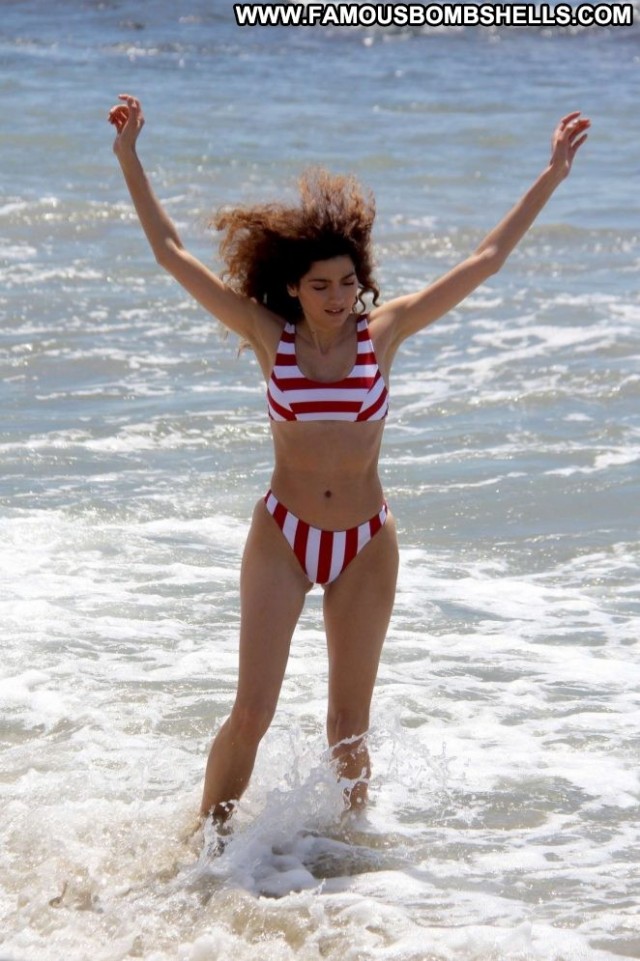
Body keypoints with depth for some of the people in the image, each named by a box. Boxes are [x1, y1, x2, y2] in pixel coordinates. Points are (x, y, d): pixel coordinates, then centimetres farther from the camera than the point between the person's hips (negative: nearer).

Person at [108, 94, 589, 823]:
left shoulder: (385, 331, -3)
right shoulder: (268, 336, -5)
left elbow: (487, 258, 0)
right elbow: (169, 251, -4)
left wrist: (552, 175, -1)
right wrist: (128, 156, -6)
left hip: (366, 545, 1)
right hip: (282, 538, -1)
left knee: (349, 725, 7)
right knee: (251, 714, -6)